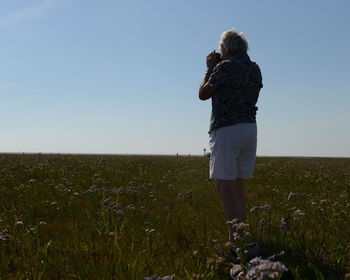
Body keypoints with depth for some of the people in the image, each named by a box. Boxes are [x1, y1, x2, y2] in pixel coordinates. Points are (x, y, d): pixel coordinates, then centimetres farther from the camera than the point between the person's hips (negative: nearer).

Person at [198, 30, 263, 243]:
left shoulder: (224, 67, -9)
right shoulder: (255, 69, 12)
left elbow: (203, 94, 1)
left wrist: (210, 69, 13)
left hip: (227, 130, -7)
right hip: (250, 128, 8)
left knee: (225, 186, -6)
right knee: (238, 187, 13)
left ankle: (235, 239, -9)